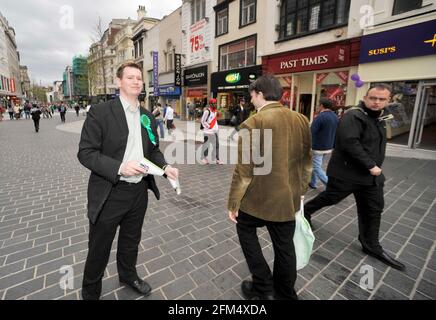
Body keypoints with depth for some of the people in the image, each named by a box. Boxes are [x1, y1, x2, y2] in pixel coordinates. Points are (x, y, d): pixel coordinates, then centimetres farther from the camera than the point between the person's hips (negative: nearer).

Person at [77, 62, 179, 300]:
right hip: (109, 194, -4)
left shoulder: (148, 116, 7)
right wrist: (119, 167, -26)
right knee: (99, 247, 14)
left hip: (139, 191, 5)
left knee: (131, 241, 25)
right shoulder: (100, 112, -10)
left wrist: (165, 167, -7)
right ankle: (90, 292, 41)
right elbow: (85, 152, -13)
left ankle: (128, 275, 51)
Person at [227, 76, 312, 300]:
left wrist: (233, 203, -5)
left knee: (245, 229, 22)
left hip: (258, 198, -5)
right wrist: (300, 190, 21)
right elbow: (307, 162, 8)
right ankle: (285, 294, 41)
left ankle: (263, 287, 28)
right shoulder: (301, 120, 0)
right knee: (284, 245, 20)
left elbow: (244, 171, -17)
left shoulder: (252, 124, -18)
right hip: (288, 198, 6)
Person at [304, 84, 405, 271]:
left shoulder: (379, 119, 13)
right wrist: (370, 165, -25)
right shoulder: (353, 116, -17)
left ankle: (371, 246, 29)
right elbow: (350, 143, -30)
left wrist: (375, 166, 13)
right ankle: (306, 210, 33)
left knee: (373, 210, 13)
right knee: (330, 198, 7)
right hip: (347, 172, -9)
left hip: (371, 175, 9)